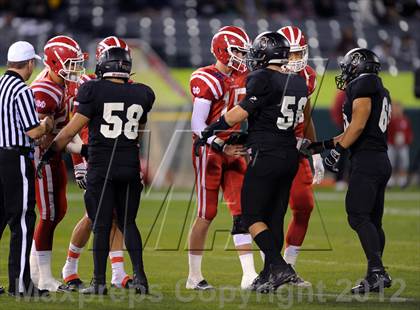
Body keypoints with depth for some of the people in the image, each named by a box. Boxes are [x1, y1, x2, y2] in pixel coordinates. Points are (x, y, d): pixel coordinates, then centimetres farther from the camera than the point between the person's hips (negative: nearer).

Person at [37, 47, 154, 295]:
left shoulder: (95, 91, -8)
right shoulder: (140, 95, 4)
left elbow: (72, 130, -6)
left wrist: (49, 153, 3)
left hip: (101, 166, -3)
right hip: (130, 165, 3)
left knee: (102, 225, 2)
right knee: (128, 222, 15)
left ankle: (99, 282, 3)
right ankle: (140, 275, 5)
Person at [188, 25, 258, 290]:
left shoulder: (241, 78, 11)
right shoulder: (206, 80, -13)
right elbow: (198, 125, -16)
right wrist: (222, 147, -24)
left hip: (232, 149, 7)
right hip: (209, 150, -7)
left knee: (242, 210, 0)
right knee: (206, 214, -2)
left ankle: (249, 275, -1)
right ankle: (194, 276, 9)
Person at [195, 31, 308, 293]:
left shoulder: (263, 78, -12)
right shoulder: (298, 82, 11)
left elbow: (242, 112, -15)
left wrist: (208, 132, -6)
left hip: (267, 156, -8)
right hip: (290, 154, 8)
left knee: (252, 216, -2)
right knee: (274, 217, 13)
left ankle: (279, 266, -15)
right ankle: (269, 275, 17)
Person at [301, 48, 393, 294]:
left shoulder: (363, 84, -6)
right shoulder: (380, 92, 24)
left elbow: (358, 125, -15)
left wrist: (337, 151, -11)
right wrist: (321, 146, 28)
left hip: (367, 160, -10)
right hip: (382, 162, 10)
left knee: (358, 216, -16)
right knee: (373, 221, 12)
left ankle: (377, 271, -25)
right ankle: (376, 274, 14)